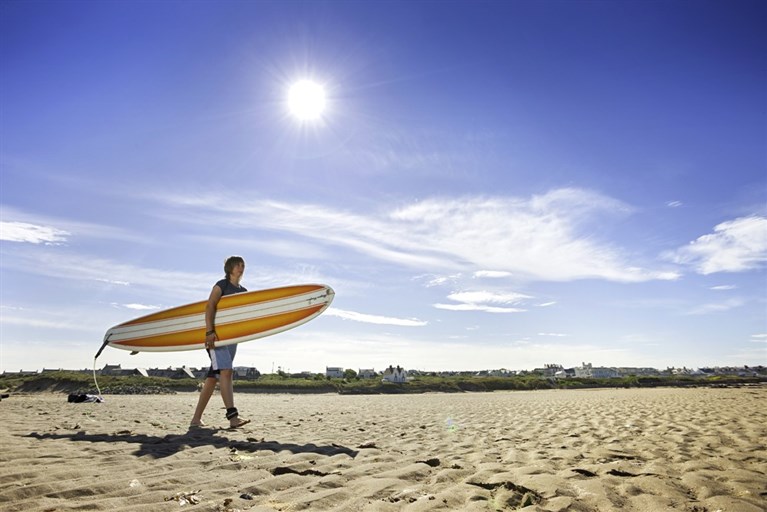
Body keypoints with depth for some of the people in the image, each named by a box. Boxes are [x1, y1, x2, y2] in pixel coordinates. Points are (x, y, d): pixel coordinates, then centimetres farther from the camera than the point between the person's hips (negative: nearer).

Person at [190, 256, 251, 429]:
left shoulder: (243, 291, 19)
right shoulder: (221, 285, -1)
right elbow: (210, 307, -13)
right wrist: (209, 332, -23)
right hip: (216, 335, -6)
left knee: (213, 377, 7)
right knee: (226, 371, -19)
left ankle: (196, 419, 13)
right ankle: (232, 416, -25)